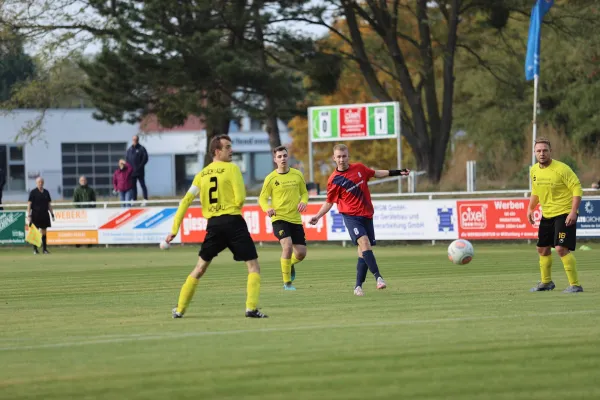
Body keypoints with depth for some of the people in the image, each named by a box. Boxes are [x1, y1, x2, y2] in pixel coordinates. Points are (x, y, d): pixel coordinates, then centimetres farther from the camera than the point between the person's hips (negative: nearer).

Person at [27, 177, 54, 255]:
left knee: (44, 232, 6)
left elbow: (49, 204, 15)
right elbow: (29, 204, -5)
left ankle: (45, 249, 10)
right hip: (36, 215, -4)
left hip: (44, 214, 4)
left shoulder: (46, 192, 10)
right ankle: (35, 249, 4)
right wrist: (29, 215, -12)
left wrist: (52, 214, 11)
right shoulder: (33, 192, -3)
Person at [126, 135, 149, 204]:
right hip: (132, 172, 5)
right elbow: (127, 159, 17)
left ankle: (145, 200, -5)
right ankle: (134, 200, 12)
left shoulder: (141, 149, -3)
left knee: (142, 185, -4)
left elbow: (145, 158, -7)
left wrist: (140, 166, -13)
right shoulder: (129, 150, 12)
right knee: (133, 186, 7)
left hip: (140, 172, -5)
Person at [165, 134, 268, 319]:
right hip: (233, 221, -5)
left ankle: (180, 309, 18)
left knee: (200, 268, 18)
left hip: (213, 224, 5)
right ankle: (251, 308, -13)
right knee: (253, 266, 1)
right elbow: (240, 199, -10)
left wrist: (174, 229, 10)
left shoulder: (202, 174, 12)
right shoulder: (232, 168, -3)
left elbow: (186, 201, 8)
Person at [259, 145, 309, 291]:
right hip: (279, 218, -4)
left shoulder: (297, 175, 5)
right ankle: (287, 283, -12)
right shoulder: (271, 178, -4)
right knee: (287, 245, -25)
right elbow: (262, 198, 3)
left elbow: (304, 192, 16)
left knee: (301, 253, 4)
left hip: (296, 219, 4)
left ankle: (290, 264, 43)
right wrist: (267, 208, -19)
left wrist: (303, 202, -6)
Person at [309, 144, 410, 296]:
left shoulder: (359, 168, 4)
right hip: (351, 216, -4)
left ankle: (358, 285, 11)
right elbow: (329, 202, 3)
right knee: (364, 242, -25)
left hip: (367, 215, 4)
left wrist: (396, 172, 17)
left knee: (363, 252, 3)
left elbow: (375, 173, 21)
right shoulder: (334, 180, -6)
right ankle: (378, 277, -28)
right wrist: (317, 217, -8)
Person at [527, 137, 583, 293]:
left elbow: (577, 189, -17)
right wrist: (530, 208, 9)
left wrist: (573, 211, -25)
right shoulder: (534, 170, 4)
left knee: (561, 249, -19)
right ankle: (546, 282, 34)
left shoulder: (562, 169, -18)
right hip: (547, 215, 8)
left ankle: (575, 285, -13)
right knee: (542, 249, 15)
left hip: (564, 214, -8)